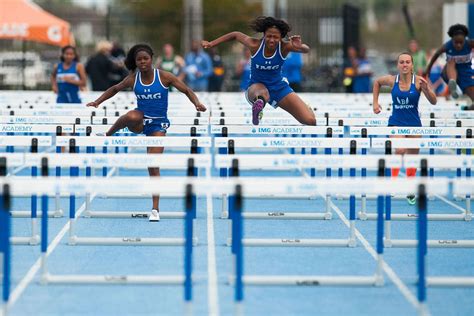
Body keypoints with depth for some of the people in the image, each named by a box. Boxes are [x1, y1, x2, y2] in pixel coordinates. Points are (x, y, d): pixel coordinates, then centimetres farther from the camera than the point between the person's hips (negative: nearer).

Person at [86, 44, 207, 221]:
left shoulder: (164, 77, -8)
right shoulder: (133, 79, -2)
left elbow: (186, 90, -6)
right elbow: (115, 89, 15)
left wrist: (197, 104, -24)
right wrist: (98, 102, 5)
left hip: (158, 124, -1)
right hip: (141, 121, 1)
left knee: (153, 165, -9)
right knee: (132, 117, -39)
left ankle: (155, 209, -1)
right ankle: (107, 135, -9)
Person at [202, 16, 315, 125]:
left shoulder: (284, 47, -20)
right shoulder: (255, 45, -19)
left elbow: (306, 49, -34)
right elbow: (235, 35, -2)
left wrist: (300, 47, -57)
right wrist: (211, 44, 4)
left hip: (279, 87, 2)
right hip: (256, 86, -2)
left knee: (310, 120, -8)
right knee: (262, 93, -43)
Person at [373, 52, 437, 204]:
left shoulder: (418, 81, -10)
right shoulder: (391, 80, -6)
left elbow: (433, 102, -12)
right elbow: (377, 82, 16)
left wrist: (426, 89, -29)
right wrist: (375, 102, 11)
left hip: (414, 123, 1)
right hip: (396, 122, -1)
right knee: (399, 150, -28)